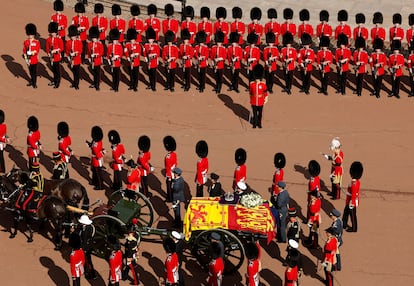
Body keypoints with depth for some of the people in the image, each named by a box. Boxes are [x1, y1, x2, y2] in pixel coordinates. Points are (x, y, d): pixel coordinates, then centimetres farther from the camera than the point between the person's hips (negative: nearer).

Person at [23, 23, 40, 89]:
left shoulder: (37, 42, -6)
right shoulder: (25, 42, 2)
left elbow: (37, 50, -11)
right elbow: (24, 51, 4)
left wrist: (31, 53, -24)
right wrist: (25, 58, -2)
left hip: (34, 59, -3)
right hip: (28, 59, 3)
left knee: (34, 71, 4)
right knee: (30, 71, 14)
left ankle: (34, 83, 12)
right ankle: (32, 81, 29)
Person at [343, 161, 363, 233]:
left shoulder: (354, 184, -28)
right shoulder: (357, 182, 2)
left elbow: (353, 195, -26)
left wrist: (351, 204, -20)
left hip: (352, 203, -9)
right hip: (349, 201, 9)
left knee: (353, 215, 7)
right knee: (346, 213, 23)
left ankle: (354, 228, 21)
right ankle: (344, 224, 39)